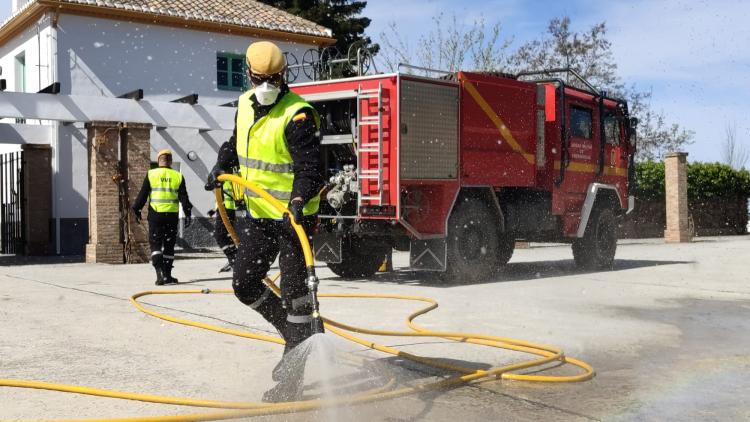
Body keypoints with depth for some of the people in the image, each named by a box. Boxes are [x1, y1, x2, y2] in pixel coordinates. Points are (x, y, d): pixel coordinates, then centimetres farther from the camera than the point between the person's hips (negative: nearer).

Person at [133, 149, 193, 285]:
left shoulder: (151, 174, 0)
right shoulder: (178, 176, 3)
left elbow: (142, 194, 1)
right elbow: (183, 197, 3)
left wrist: (137, 210, 11)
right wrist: (187, 213, 8)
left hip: (155, 214, -1)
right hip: (172, 215, 2)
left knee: (155, 244, 3)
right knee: (169, 246, 11)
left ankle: (160, 273, -14)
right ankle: (167, 275, 13)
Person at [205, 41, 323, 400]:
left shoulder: (298, 115, -17)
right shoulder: (246, 105, 8)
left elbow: (309, 165, -26)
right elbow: (236, 141, 26)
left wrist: (300, 199, -43)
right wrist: (221, 167, 9)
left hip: (294, 215, -8)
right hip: (260, 215, 8)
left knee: (294, 289, -4)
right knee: (244, 284, 10)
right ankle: (296, 334, 27)